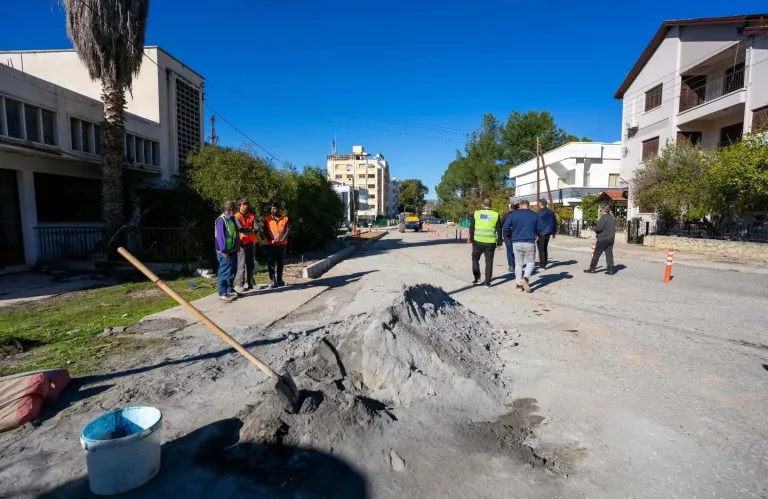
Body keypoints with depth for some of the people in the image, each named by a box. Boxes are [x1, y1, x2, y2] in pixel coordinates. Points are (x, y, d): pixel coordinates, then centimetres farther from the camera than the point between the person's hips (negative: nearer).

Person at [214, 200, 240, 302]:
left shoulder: (232, 219, 12)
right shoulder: (221, 220, -15)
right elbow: (220, 236, -19)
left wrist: (237, 246, 15)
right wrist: (224, 251, -20)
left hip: (233, 250, 9)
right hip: (225, 252, -9)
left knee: (232, 272, 15)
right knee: (224, 272, -4)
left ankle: (230, 290, 26)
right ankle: (222, 294, 2)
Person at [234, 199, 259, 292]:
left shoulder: (252, 216, 12)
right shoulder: (236, 217, -3)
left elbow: (257, 228, -1)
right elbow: (240, 228, -18)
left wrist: (246, 230, -18)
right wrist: (250, 229, -6)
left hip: (252, 242, 6)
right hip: (242, 242, -6)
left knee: (251, 263, 11)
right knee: (242, 264, -9)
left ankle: (250, 282, 20)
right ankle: (239, 284, -6)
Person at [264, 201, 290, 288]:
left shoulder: (285, 219, 4)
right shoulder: (267, 219, 2)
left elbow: (288, 230, -2)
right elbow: (265, 231, -3)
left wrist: (282, 240, -15)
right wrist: (271, 240, -16)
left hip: (282, 244, 2)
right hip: (271, 244, -1)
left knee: (281, 262, 10)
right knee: (271, 263, -4)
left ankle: (279, 279, 23)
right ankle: (273, 280, 1)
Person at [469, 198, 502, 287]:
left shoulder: (476, 213, 0)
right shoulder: (495, 215, 1)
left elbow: (471, 227, 2)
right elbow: (499, 230, 3)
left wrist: (472, 238, 12)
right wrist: (499, 242, 10)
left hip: (478, 241, 0)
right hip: (490, 242, 0)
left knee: (475, 259, 19)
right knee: (489, 262, 9)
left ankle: (477, 277, 14)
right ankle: (487, 281, 9)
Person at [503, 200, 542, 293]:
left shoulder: (513, 215, 0)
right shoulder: (535, 215, 2)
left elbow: (505, 228, -2)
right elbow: (539, 229, 4)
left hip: (516, 243, 1)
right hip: (530, 243, -1)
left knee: (518, 264, 11)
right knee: (530, 262, 12)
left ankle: (519, 283, 12)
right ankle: (525, 278, -12)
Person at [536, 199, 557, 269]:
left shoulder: (540, 213, -12)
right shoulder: (551, 212, 11)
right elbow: (555, 223, 16)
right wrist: (553, 233, 22)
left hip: (541, 234, -8)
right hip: (548, 233, 8)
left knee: (541, 250, -2)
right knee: (545, 249, 17)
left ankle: (542, 265, -2)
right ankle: (544, 264, 23)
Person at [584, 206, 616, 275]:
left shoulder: (603, 217, -13)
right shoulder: (612, 218, 14)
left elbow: (599, 228, -21)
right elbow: (613, 228, 19)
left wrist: (595, 229, -2)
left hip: (603, 239, -8)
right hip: (611, 238, 8)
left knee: (597, 254, -1)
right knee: (609, 253, 8)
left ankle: (592, 268, 2)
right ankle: (610, 270, 6)